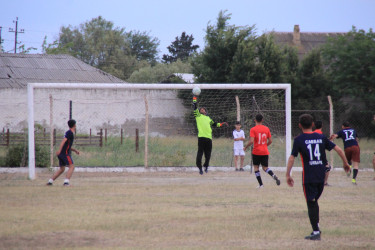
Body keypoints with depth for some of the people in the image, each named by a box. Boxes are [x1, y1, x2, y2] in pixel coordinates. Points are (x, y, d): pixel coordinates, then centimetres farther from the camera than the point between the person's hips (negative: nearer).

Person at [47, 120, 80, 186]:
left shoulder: (69, 133, 22)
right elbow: (63, 141, -21)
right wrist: (59, 150, -29)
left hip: (61, 153, 9)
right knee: (71, 166, -11)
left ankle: (50, 181, 12)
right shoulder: (70, 133, -8)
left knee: (62, 169, 14)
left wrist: (75, 150, 24)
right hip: (65, 153, -9)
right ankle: (66, 182, -23)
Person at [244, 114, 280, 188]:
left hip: (256, 152, -4)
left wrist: (246, 147, -1)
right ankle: (273, 175, -21)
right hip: (265, 152, 4)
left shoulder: (253, 129, -8)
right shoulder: (266, 129, 5)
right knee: (265, 168, 9)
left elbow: (251, 141, -17)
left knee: (256, 167, 10)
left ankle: (260, 184, 3)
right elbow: (270, 141, 7)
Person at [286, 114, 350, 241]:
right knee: (314, 201, 20)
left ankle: (316, 232, -3)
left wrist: (288, 175, 0)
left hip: (308, 177, -4)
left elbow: (292, 158, -8)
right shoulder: (321, 137, 6)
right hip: (321, 176, 4)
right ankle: (316, 228, 19)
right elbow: (338, 149, 5)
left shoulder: (299, 139, -4)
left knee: (311, 204, 1)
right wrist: (345, 163, 18)